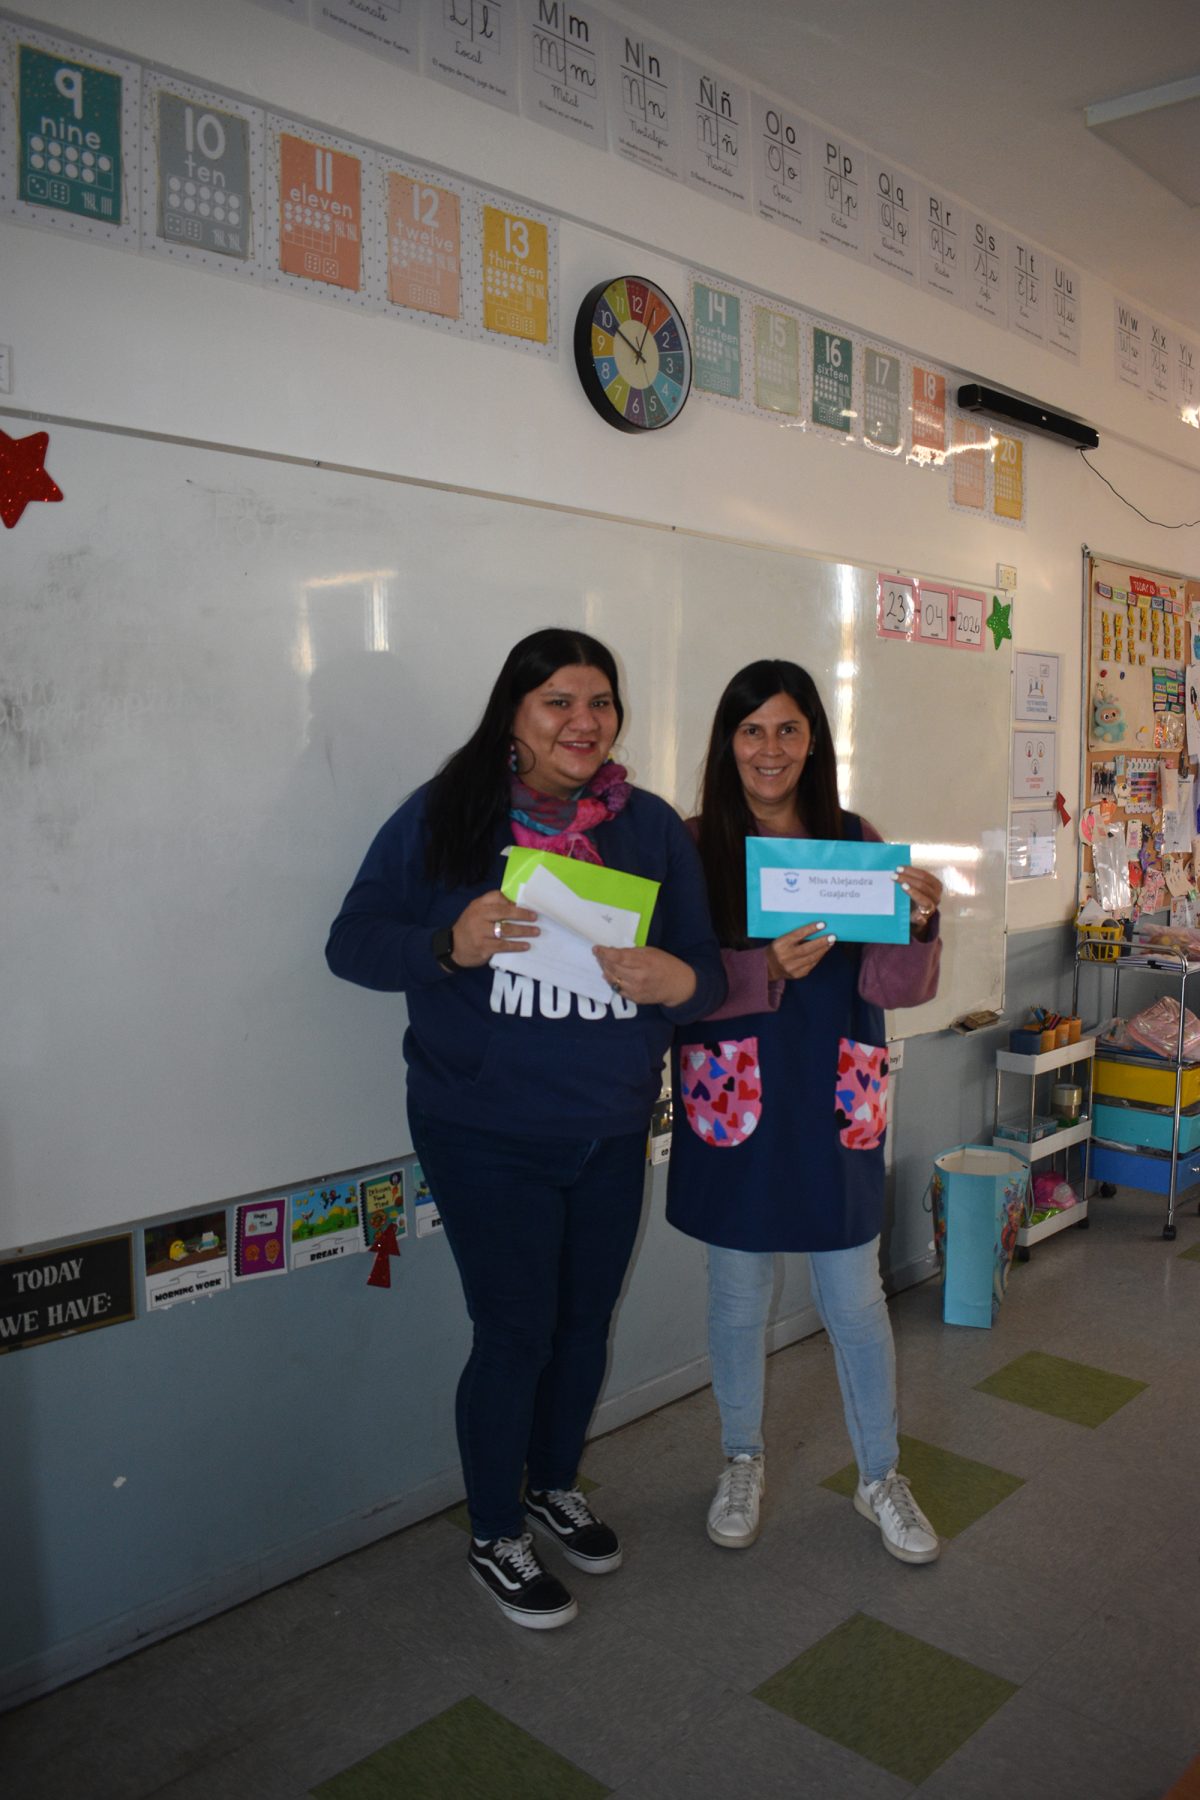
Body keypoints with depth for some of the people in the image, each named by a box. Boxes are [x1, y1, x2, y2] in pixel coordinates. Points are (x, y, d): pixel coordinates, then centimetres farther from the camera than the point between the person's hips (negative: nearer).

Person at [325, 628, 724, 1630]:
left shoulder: (653, 827, 1)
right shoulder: (441, 816, -8)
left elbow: (708, 973, 1)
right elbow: (352, 943, -8)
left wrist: (679, 981, -23)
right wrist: (448, 946, -27)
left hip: (612, 1135, 4)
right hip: (485, 1136, -4)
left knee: (586, 1323, 18)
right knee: (516, 1335, 3)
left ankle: (555, 1487, 46)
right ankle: (494, 1537, 30)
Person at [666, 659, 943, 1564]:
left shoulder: (857, 841, 0)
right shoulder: (695, 847, -6)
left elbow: (895, 987, -2)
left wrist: (920, 924, -21)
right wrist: (767, 968, -25)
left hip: (835, 1106, 1)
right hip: (732, 1106, -1)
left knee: (856, 1298, 12)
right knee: (739, 1295, 14)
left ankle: (881, 1475, 34)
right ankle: (743, 1462, 38)